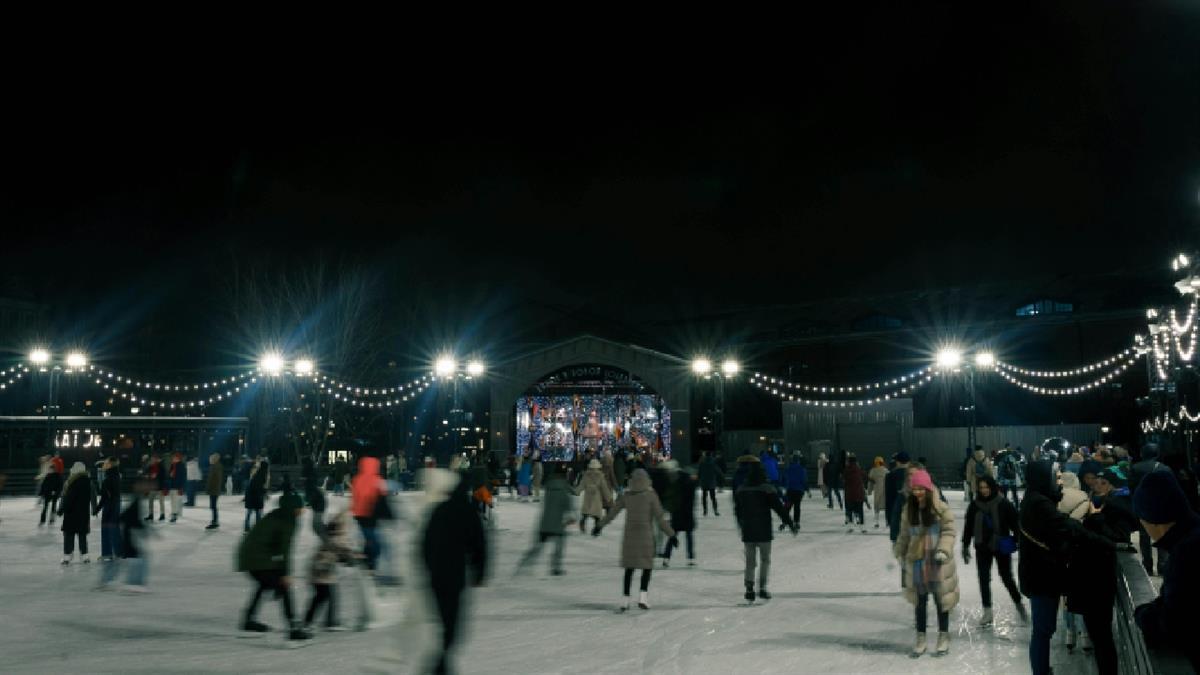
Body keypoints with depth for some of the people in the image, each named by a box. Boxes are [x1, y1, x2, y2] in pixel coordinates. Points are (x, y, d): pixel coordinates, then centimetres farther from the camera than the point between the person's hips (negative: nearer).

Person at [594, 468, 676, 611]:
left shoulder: (626, 496, 1)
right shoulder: (651, 495, -7)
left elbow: (611, 513, 6)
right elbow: (660, 518, -8)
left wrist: (599, 526, 19)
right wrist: (671, 533, 0)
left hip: (629, 535, 3)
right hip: (646, 535, -3)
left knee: (629, 568, 12)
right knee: (647, 566, 12)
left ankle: (625, 599, 11)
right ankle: (643, 595, -2)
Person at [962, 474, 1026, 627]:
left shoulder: (1004, 504, -10)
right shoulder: (974, 505, -1)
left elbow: (1015, 523, -6)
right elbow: (968, 527, 5)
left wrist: (1016, 540, -13)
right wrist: (965, 546, 6)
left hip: (1001, 547, -3)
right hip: (982, 548, 3)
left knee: (1007, 577, 5)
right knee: (984, 579, 5)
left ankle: (1019, 605, 30)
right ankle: (987, 612, 14)